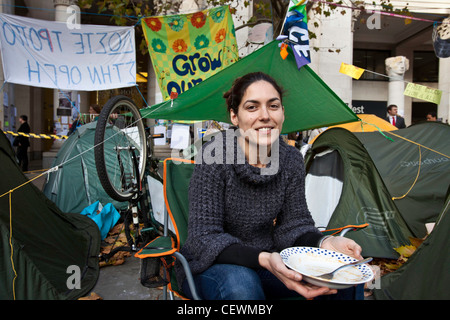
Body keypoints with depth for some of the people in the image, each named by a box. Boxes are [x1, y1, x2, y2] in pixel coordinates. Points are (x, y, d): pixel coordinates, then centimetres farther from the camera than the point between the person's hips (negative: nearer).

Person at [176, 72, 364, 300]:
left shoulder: (291, 160, -6)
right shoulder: (214, 156, -21)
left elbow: (294, 224, -1)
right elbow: (205, 237, -22)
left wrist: (324, 243, -23)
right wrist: (263, 259, -38)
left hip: (268, 261, 5)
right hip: (207, 266, -4)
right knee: (241, 284, -37)